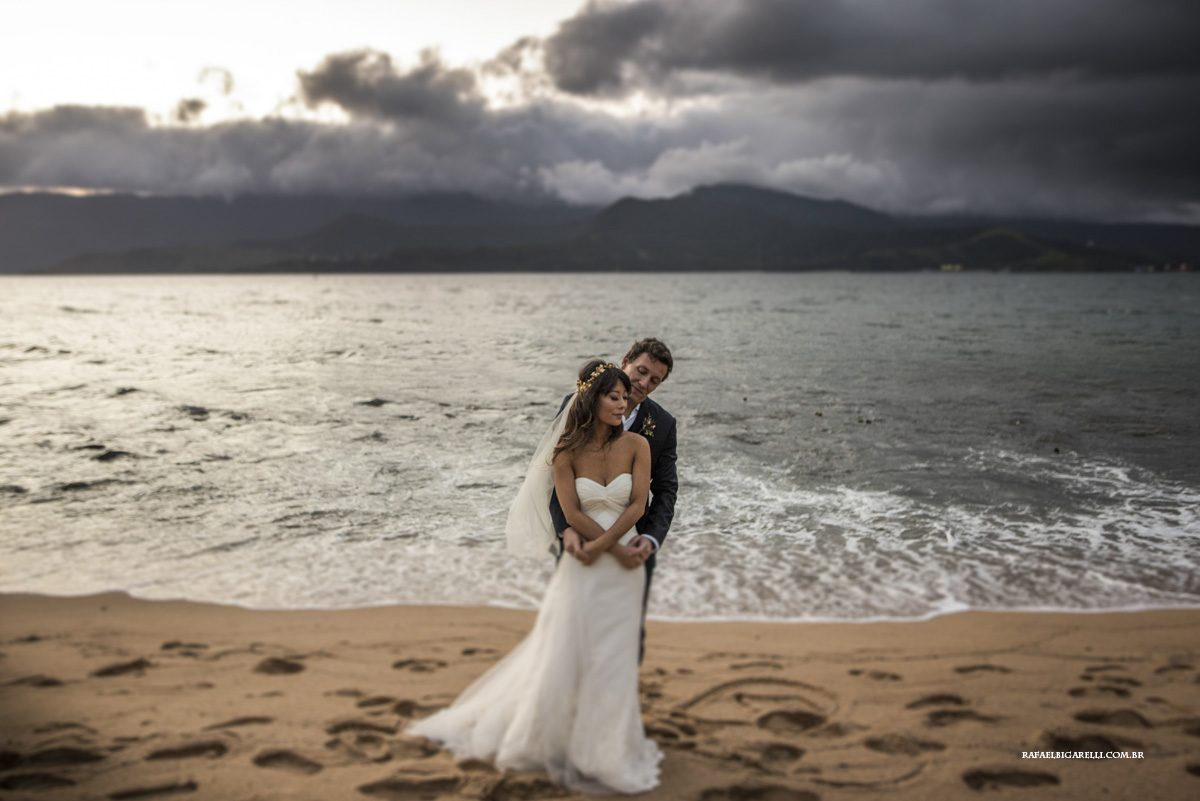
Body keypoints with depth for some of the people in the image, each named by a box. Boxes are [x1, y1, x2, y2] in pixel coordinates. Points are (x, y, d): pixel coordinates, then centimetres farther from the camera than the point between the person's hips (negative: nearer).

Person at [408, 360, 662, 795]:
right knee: (564, 650, 5)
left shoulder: (636, 445, -4)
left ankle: (603, 747, 27)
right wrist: (617, 549, -12)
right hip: (581, 565, -1)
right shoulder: (567, 452, -7)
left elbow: (638, 505, -8)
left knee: (612, 657, 8)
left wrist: (602, 544, -15)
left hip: (624, 565, 1)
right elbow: (572, 514, -10)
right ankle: (546, 736, 27)